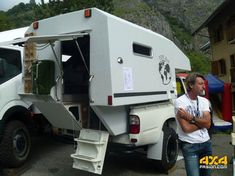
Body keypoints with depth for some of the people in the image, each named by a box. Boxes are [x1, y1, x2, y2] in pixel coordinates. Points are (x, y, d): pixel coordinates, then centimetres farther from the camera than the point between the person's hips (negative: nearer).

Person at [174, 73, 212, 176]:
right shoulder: (180, 102, -14)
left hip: (206, 143, 6)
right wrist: (202, 121, -7)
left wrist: (190, 117, -18)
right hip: (190, 146, -6)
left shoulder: (204, 101, 4)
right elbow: (186, 128, -21)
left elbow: (208, 124, -7)